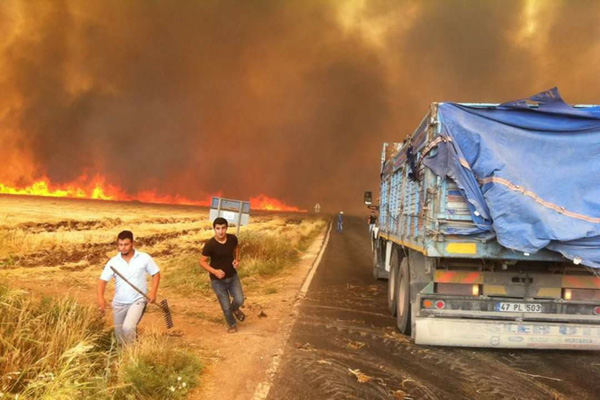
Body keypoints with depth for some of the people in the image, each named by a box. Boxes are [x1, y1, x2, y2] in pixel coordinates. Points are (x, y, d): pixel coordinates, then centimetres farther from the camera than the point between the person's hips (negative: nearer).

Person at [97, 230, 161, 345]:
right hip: (119, 303, 4)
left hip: (137, 301, -3)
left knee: (128, 327, -24)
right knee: (119, 335, 14)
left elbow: (156, 274, 1)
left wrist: (153, 292, -12)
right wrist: (100, 298, -23)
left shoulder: (144, 258, -9)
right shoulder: (113, 262, -4)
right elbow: (103, 280, -7)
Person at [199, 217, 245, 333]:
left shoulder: (232, 238, -12)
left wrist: (237, 259, -4)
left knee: (239, 300, -4)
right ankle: (232, 324, 36)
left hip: (232, 276, 3)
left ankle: (235, 309, 35)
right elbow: (202, 262, -14)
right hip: (217, 280, -3)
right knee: (226, 306, 5)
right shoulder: (210, 245, -24)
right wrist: (214, 271, -27)